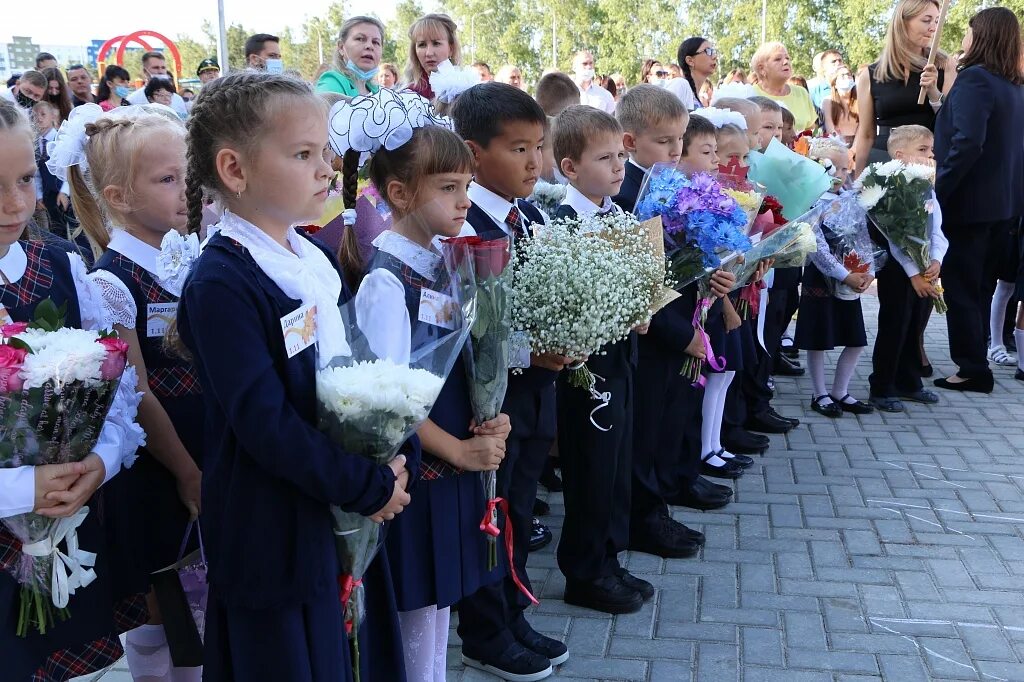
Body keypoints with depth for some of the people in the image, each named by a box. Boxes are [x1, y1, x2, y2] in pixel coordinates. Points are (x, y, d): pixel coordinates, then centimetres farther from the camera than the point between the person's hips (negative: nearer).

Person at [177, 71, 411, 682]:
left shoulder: (315, 260, 6)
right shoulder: (222, 283, -21)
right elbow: (264, 422, -24)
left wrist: (387, 464, -3)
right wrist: (372, 488, -18)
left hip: (346, 513, 8)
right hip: (277, 535, -8)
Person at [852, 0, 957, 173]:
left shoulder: (945, 66, 3)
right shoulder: (870, 76, 2)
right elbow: (866, 135, 5)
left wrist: (933, 91, -13)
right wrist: (857, 179, 1)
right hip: (884, 159, 0)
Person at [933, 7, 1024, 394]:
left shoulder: (974, 78, -14)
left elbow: (967, 144, -24)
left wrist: (937, 190, -18)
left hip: (969, 201, -8)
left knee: (960, 288, 1)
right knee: (976, 286, 16)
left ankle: (973, 370, 5)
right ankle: (974, 365, 22)